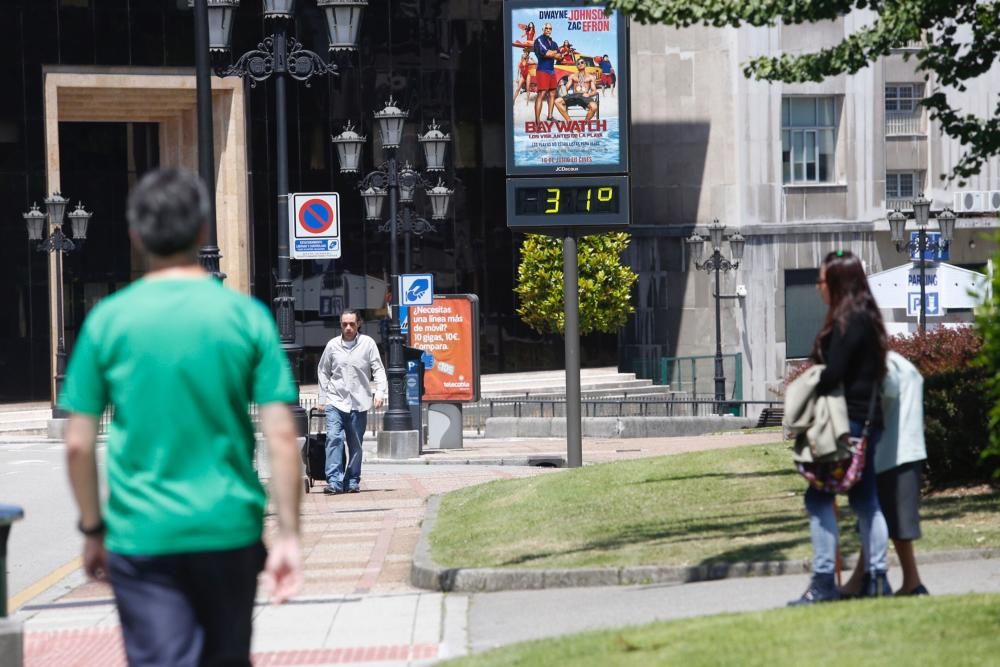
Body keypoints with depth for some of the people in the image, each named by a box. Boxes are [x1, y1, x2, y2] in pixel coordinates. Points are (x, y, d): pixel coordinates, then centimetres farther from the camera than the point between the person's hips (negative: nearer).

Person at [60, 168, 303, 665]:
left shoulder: (108, 321, -3)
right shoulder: (247, 317, -2)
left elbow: (77, 445, -1)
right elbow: (281, 438, -6)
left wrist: (92, 529, 12)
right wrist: (288, 535, -1)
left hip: (140, 537, -1)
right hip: (228, 531, 1)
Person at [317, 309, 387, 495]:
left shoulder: (367, 343, 0)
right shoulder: (332, 345, 5)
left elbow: (378, 369, 1)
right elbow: (323, 372, 14)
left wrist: (380, 391, -12)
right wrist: (323, 398, 10)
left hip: (359, 403, 0)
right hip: (335, 401, 0)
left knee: (355, 444, 7)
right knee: (334, 438, -15)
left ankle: (352, 481, 18)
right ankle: (334, 481, -19)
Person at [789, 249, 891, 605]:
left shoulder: (847, 321, -14)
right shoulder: (865, 318, 15)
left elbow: (833, 373, -19)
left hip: (846, 420, -10)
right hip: (867, 418, 10)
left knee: (819, 498, -7)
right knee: (864, 499, 12)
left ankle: (823, 582, -8)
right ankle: (877, 577, 13)